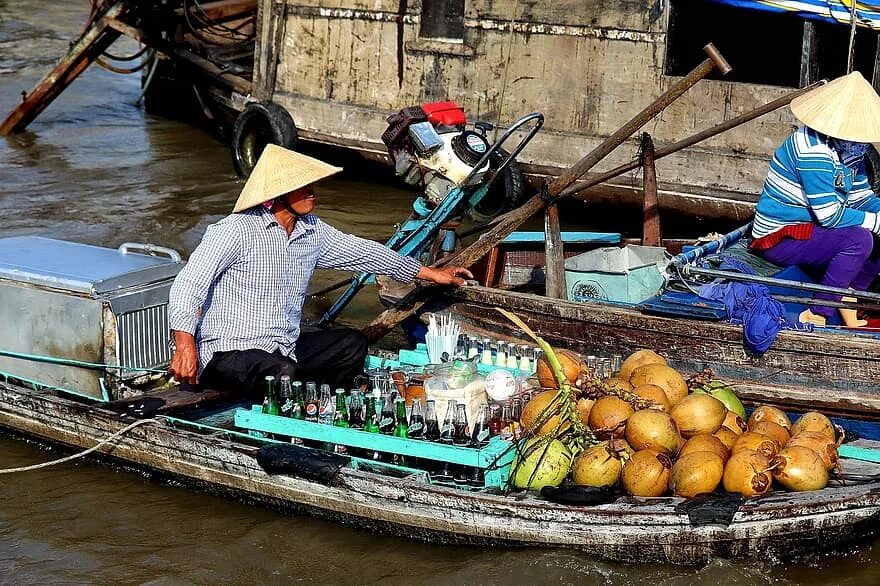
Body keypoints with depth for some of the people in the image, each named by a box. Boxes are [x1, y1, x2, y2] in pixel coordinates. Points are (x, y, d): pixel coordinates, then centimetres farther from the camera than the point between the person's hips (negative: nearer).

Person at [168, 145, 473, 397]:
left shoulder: (312, 231, 8)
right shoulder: (238, 229, -16)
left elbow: (361, 252, 21)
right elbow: (190, 283, -23)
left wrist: (432, 274, 26)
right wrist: (185, 345, -39)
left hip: (283, 349, 9)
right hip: (228, 352, -9)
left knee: (352, 344, 8)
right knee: (284, 373, -35)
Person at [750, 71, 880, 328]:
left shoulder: (849, 148, 3)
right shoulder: (814, 151, -26)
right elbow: (830, 215, -26)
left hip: (807, 227, 10)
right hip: (779, 239, -10)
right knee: (859, 239, -28)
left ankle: (848, 309, 7)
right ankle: (816, 317, -21)